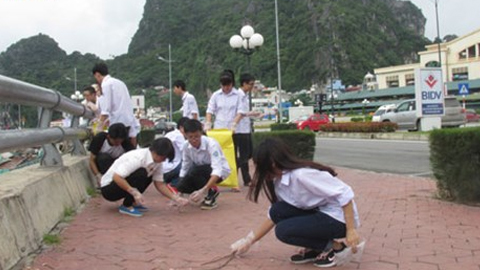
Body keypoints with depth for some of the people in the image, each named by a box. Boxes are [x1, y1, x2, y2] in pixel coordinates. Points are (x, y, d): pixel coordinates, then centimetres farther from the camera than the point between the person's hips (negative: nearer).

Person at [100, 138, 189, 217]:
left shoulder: (157, 162, -4)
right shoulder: (137, 158, -29)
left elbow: (159, 184, -1)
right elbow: (116, 177, -34)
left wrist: (175, 198, -11)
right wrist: (134, 192, -38)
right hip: (108, 188, -8)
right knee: (141, 174, -28)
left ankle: (132, 202, 5)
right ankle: (126, 206, -14)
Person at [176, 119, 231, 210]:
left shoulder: (211, 144, -30)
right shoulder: (186, 146, -13)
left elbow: (217, 170, -39)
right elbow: (185, 168, -5)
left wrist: (203, 190, -51)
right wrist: (179, 195, -12)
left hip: (220, 171, -6)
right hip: (201, 172, 6)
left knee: (194, 171, -33)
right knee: (182, 186, -20)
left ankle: (211, 192, -9)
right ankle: (208, 190, 6)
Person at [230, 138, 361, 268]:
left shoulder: (302, 174, -28)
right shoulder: (279, 181, 1)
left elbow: (344, 193, -27)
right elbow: (273, 217, 11)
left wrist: (351, 230, -25)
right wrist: (249, 241, 13)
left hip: (338, 218, -8)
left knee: (283, 230, -17)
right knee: (278, 211, -8)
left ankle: (334, 247, -3)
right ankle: (314, 249, 5)